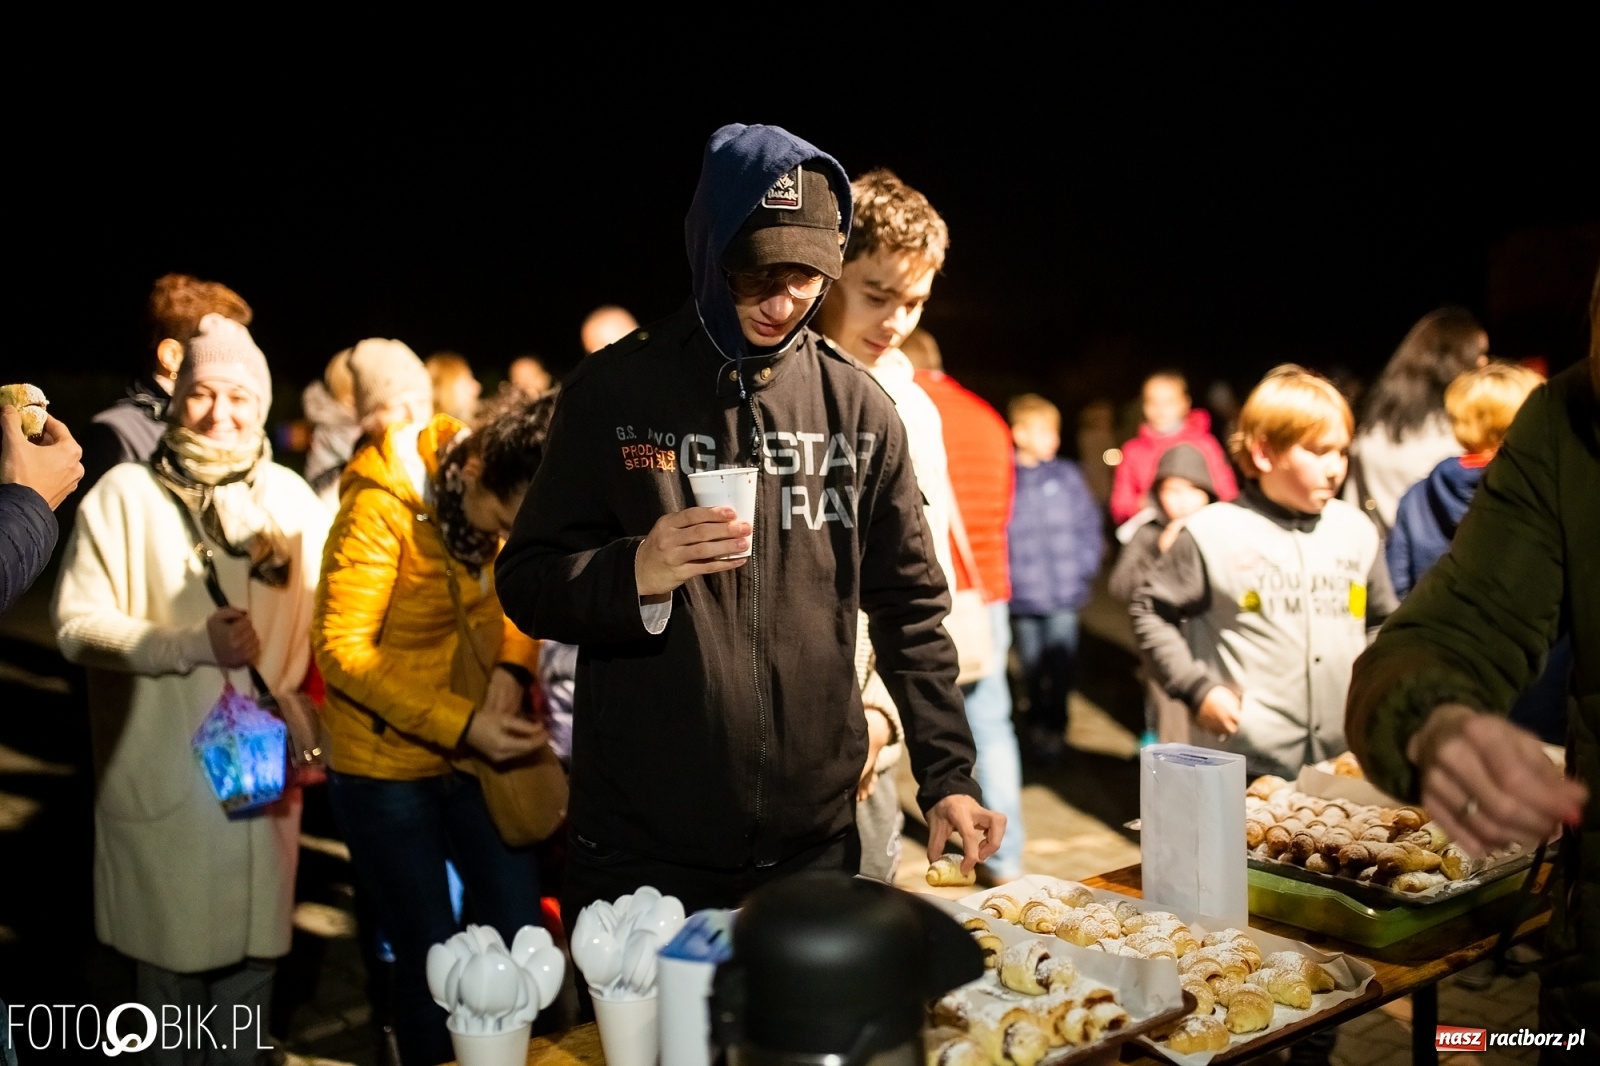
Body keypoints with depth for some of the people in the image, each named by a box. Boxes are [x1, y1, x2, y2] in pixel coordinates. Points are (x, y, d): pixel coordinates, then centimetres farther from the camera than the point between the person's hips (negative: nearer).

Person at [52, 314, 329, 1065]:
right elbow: (76, 625, -9)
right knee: (169, 947, 10)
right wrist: (194, 644, -20)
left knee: (251, 941, 12)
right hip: (159, 773, -2)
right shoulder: (124, 494, -5)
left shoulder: (292, 497, 5)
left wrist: (311, 717, -4)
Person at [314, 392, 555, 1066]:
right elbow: (342, 649, -21)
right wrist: (460, 724, -28)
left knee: (520, 937, 9)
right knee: (431, 960, 5)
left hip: (480, 757, 5)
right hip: (386, 768, -5)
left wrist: (513, 667, -15)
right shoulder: (381, 508, -21)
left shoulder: (508, 496, -6)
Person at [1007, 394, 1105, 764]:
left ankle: (1055, 727, 21)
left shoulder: (1068, 476, 4)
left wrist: (1084, 568, -4)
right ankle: (1038, 727, 28)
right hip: (1021, 596, -1)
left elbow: (1089, 526, 6)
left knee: (1061, 667, 4)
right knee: (1032, 671, 11)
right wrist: (1006, 579, -12)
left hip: (1065, 595, 1)